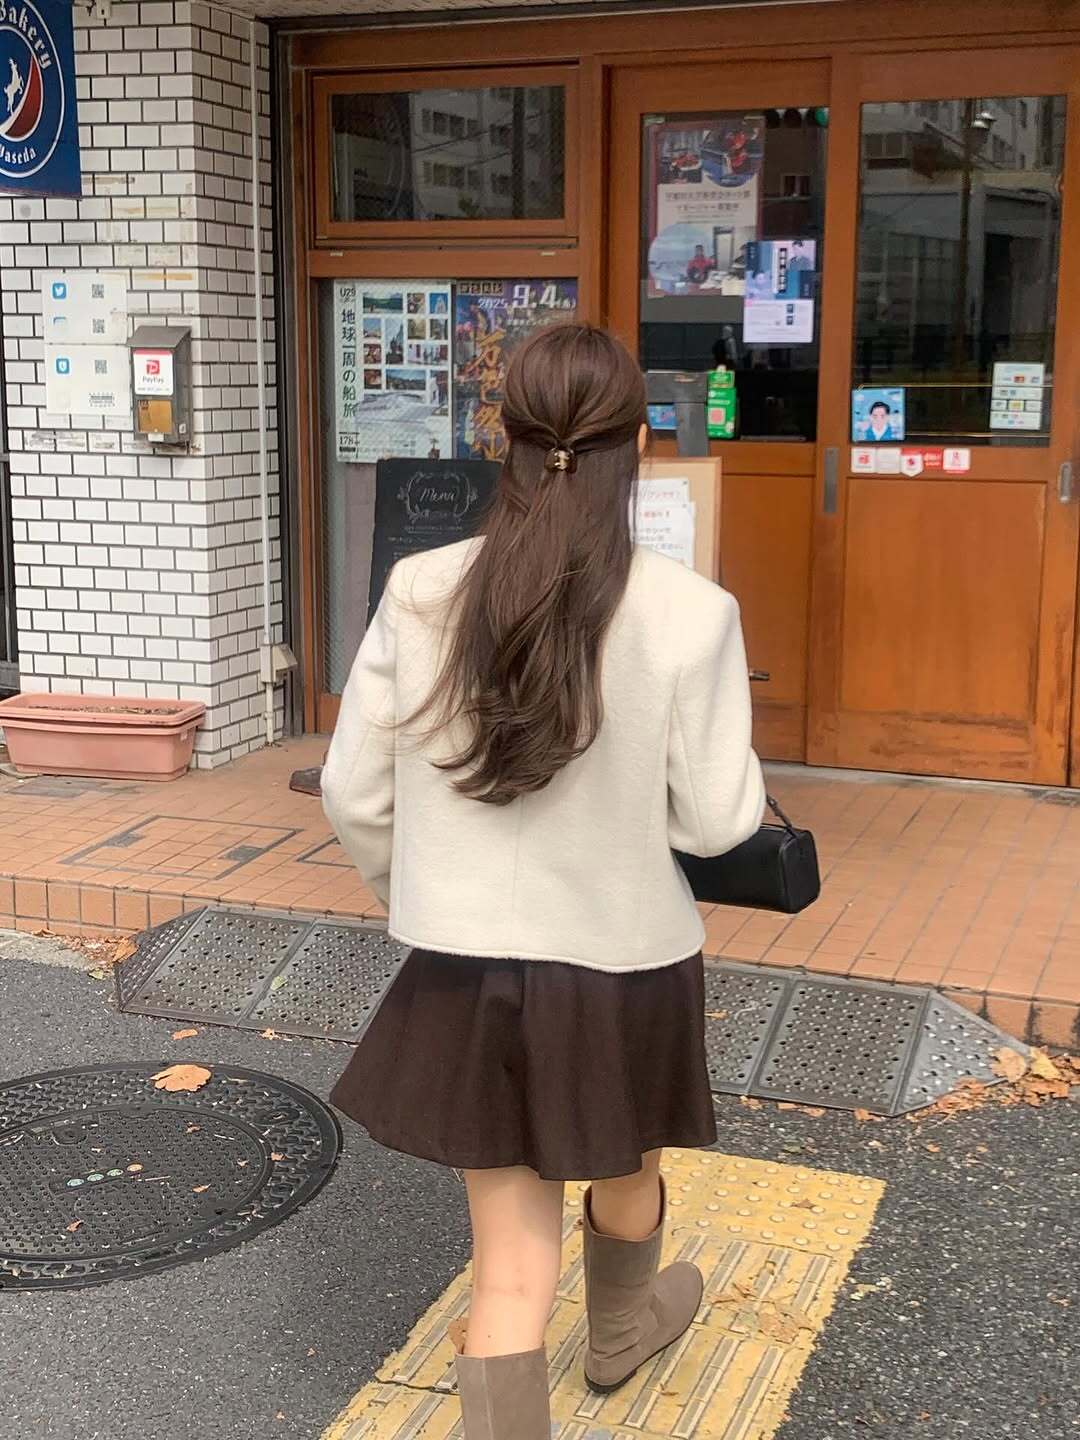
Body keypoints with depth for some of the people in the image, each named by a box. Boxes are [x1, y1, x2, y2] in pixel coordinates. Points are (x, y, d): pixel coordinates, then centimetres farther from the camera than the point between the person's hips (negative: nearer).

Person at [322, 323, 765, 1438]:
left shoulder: (421, 594, -11)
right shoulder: (690, 612, -18)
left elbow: (356, 794, -4)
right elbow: (717, 820, -12)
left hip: (466, 968, 1)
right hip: (624, 965, 0)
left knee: (512, 1249, 12)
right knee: (626, 1165, 29)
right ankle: (622, 1331, 59)